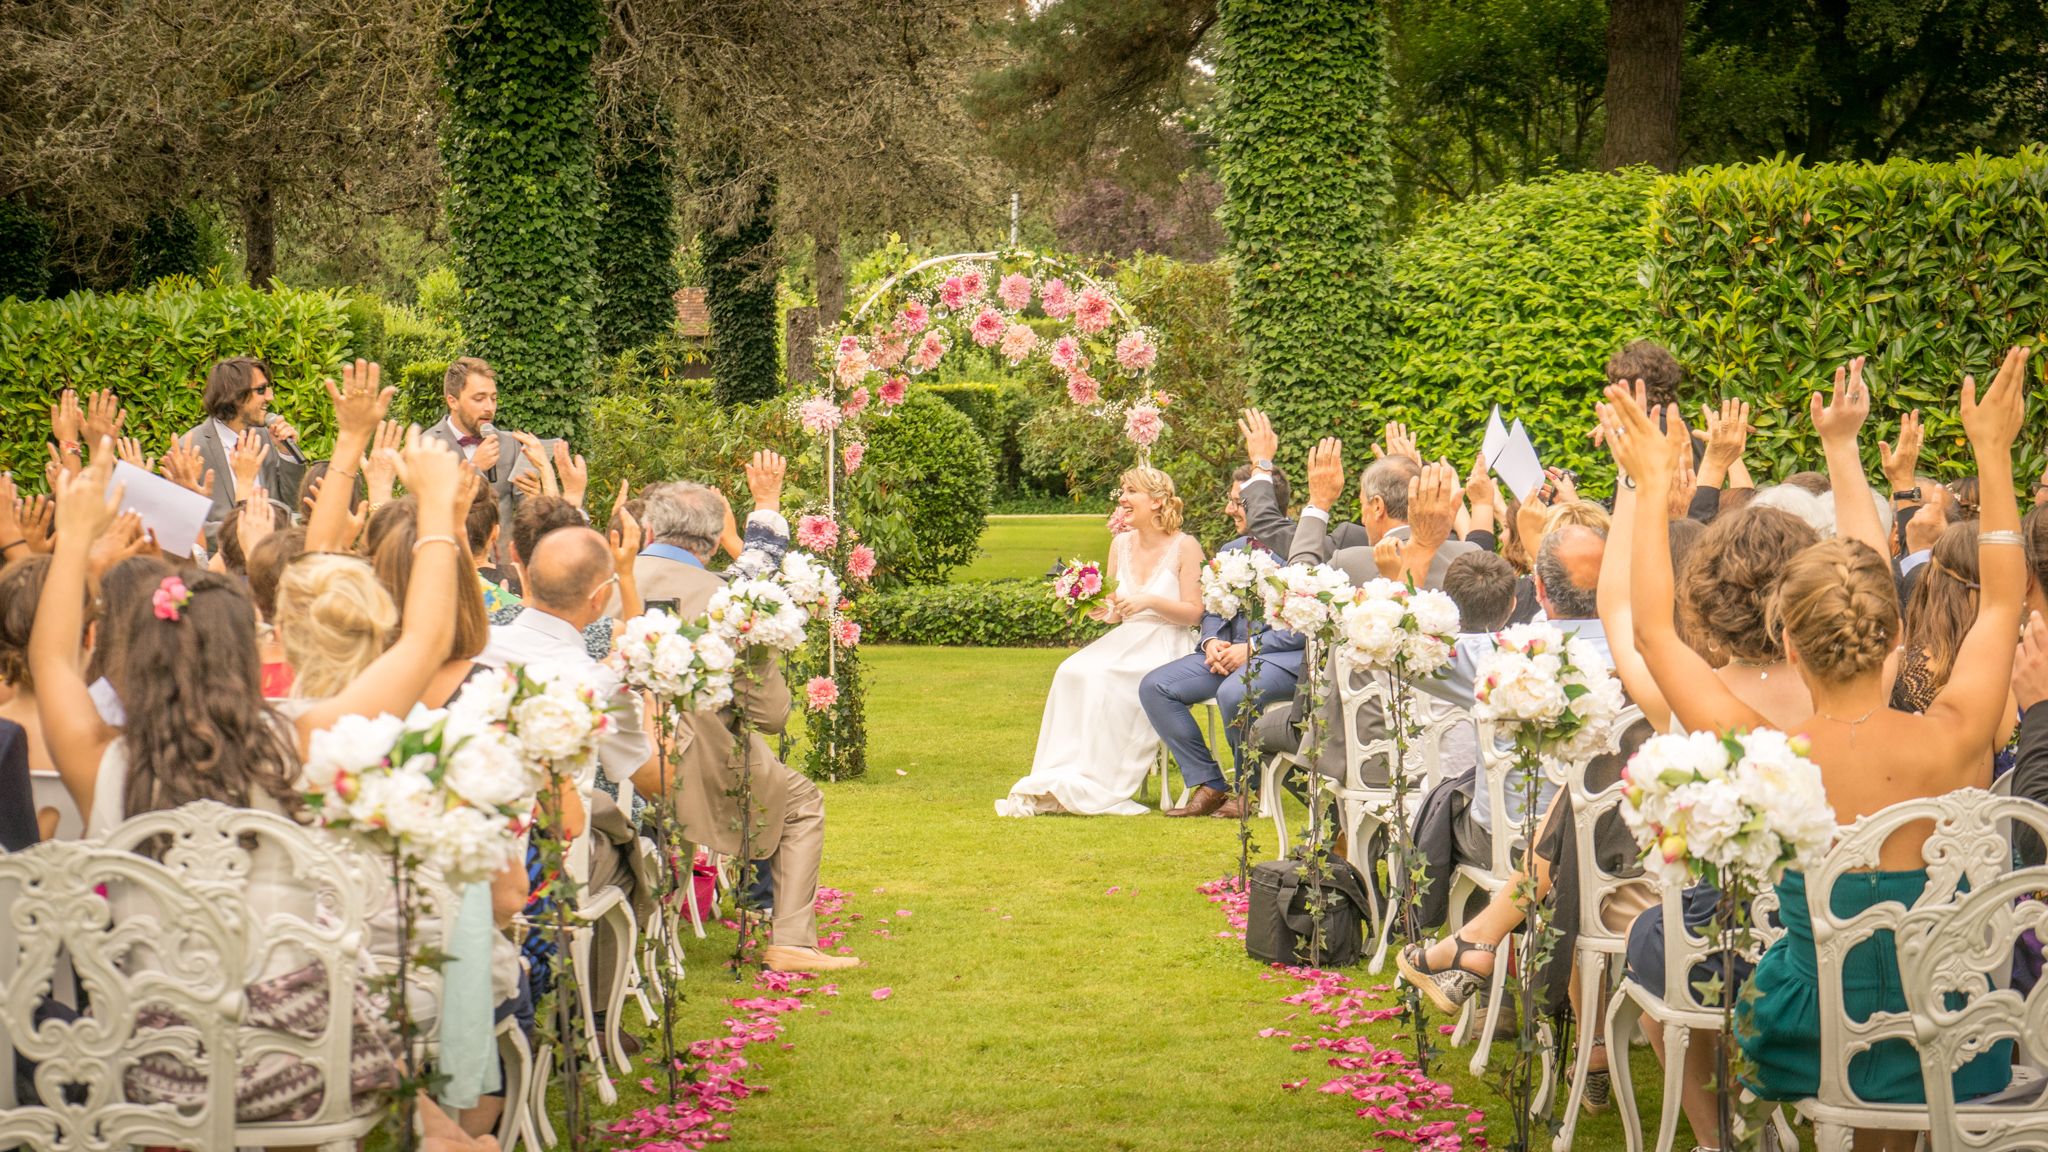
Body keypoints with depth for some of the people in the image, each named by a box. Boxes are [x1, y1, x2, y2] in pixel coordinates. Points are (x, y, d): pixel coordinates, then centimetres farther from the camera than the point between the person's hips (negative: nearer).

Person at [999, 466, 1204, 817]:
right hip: (1125, 642, 6)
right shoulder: (1121, 544, 12)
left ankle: (1091, 787, -28)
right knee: (1073, 672, -25)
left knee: (1104, 680, -32)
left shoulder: (1184, 547, -5)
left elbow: (1194, 613, -8)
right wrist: (1102, 610, -4)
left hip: (1167, 647, -5)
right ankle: (1055, 781, -28)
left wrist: (1150, 601, -20)